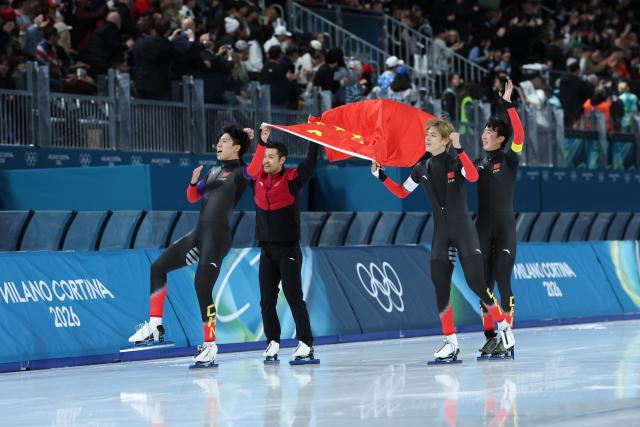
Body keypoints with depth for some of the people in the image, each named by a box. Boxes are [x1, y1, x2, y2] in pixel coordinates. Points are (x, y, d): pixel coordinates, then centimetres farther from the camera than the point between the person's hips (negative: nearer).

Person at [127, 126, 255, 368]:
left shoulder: (241, 173, -4)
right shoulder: (214, 171, 17)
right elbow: (193, 197, 23)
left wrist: (251, 139, -15)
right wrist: (194, 182, 3)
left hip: (217, 237, -9)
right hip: (198, 234, 9)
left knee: (202, 288, -10)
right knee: (158, 268, 11)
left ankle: (210, 346, 3)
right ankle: (155, 326, 17)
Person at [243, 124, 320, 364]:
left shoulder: (292, 179, -7)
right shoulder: (257, 179, 7)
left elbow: (311, 163, -16)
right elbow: (246, 166, 19)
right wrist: (262, 141, 14)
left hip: (288, 249, -5)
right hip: (267, 249, 5)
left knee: (294, 297, -8)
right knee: (267, 300, 5)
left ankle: (306, 344, -6)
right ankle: (273, 342, 14)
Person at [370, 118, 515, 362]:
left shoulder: (456, 162, -7)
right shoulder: (422, 169, 7)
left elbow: (473, 177, -28)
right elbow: (402, 192, 18)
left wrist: (459, 149, -34)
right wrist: (380, 176, 6)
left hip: (464, 231, -5)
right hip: (440, 234, 5)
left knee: (476, 283, -10)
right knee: (441, 287, 0)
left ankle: (504, 327, 9)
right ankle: (451, 343, 7)